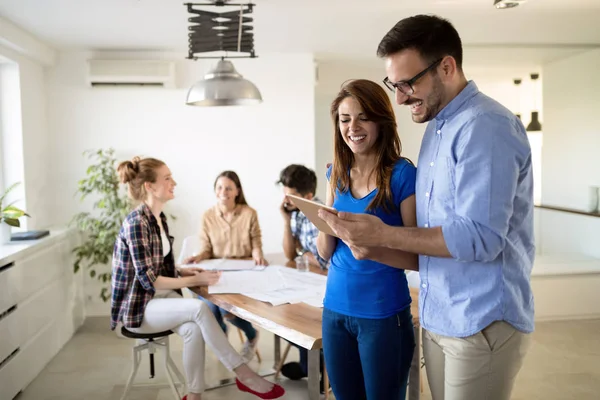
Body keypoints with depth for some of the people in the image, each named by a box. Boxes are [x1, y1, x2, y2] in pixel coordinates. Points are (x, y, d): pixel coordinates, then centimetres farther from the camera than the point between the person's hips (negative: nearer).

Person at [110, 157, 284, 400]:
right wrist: (195, 280, -18)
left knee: (193, 329, -23)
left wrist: (183, 272, -2)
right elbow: (148, 280, -22)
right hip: (137, 305, -7)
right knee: (198, 309, -29)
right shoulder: (136, 223, -20)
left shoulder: (159, 218, 7)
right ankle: (243, 375, -21)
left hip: (159, 296, 7)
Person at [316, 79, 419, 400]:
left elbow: (417, 258, -12)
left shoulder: (402, 174, -13)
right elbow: (325, 253, 5)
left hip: (384, 315, -5)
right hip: (335, 308, 5)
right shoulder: (337, 173, 3)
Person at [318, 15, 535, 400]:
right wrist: (378, 241, -1)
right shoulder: (437, 126, 12)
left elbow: (480, 238, -25)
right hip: (437, 317, 8)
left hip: (482, 322, -8)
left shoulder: (486, 127, -18)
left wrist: (384, 234, -22)